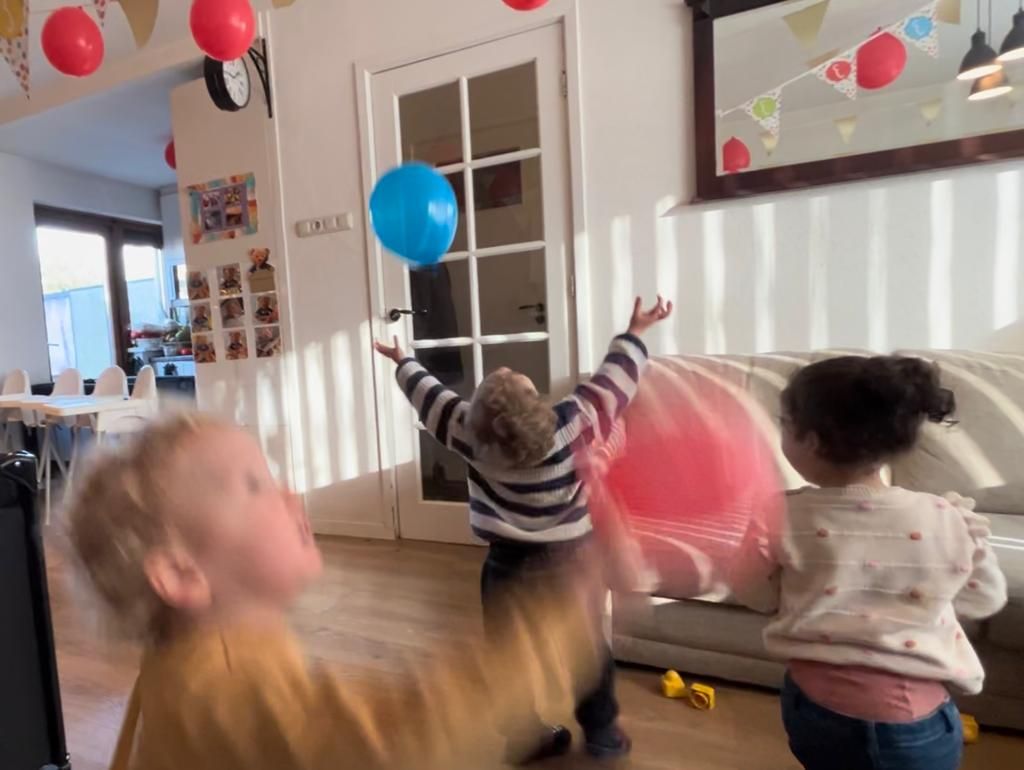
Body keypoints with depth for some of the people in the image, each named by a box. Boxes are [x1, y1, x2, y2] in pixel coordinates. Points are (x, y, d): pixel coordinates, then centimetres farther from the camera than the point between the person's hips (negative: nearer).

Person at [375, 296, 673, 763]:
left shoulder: (472, 435, -18)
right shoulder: (575, 423, -23)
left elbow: (430, 397, -1)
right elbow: (616, 378, -9)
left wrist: (402, 362, 17)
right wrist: (635, 332, 7)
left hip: (508, 568, 1)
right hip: (570, 564, 0)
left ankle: (526, 739, 36)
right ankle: (603, 735, 37)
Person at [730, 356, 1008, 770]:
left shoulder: (783, 520, -18)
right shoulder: (949, 521, -16)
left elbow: (755, 596, -2)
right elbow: (986, 599, 4)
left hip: (814, 706, 0)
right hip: (910, 723, 0)